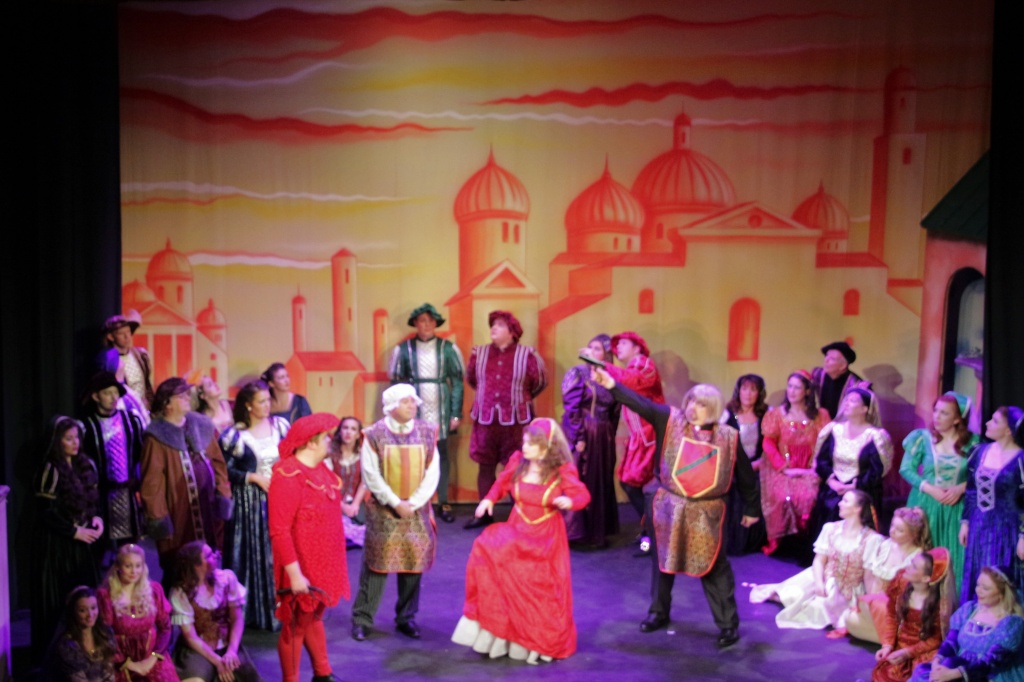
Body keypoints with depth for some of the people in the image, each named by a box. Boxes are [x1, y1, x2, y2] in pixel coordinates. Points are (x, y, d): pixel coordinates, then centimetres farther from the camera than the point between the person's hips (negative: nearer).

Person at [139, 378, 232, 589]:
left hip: (208, 507, 5)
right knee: (177, 572, 5)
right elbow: (152, 482, -11)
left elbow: (218, 463, 11)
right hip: (178, 514, -5)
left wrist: (223, 495, 5)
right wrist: (158, 516, -13)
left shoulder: (201, 425, 9)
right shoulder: (157, 437, -9)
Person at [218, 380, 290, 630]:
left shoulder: (281, 425, 4)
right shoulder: (234, 435, -6)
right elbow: (225, 471, -5)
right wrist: (254, 478, -13)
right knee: (253, 554, 2)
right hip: (249, 502, -3)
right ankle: (252, 612, 13)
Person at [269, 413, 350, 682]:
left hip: (322, 563, 8)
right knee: (296, 625, 5)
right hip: (301, 567, -8)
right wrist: (294, 573, -25)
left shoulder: (320, 468, 5)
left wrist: (333, 563, 19)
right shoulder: (288, 476, -22)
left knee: (315, 618, 21)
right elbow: (279, 531, -24)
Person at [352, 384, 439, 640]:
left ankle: (406, 618, 20)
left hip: (417, 511, 3)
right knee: (376, 564, 0)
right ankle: (362, 619, 10)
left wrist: (413, 503, -9)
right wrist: (396, 503, -13)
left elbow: (432, 474, 0)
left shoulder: (427, 433, 2)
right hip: (383, 510, -3)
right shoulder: (374, 435, -7)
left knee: (414, 563, 7)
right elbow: (371, 476, -9)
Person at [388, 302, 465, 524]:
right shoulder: (403, 349, 0)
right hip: (413, 412, 0)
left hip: (440, 412, 0)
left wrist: (456, 414, -4)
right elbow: (396, 383, 3)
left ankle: (443, 504, 13)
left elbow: (457, 382, 1)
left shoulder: (448, 348, 1)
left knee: (442, 455, 6)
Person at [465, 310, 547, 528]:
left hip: (515, 420, -3)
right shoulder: (479, 352, 4)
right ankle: (484, 513, 21)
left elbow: (540, 381, 6)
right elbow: (470, 379, 19)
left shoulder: (527, 355, -6)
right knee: (485, 467, 9)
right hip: (485, 419, 3)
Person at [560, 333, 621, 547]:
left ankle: (596, 532, 18)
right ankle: (571, 531, 2)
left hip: (603, 438, 5)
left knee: (601, 484, 9)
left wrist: (610, 435, 9)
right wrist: (578, 438, -16)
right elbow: (571, 408, -11)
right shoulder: (577, 373, -5)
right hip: (580, 434, -5)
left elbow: (614, 412, 13)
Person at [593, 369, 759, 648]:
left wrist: (751, 508, 14)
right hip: (669, 505, 2)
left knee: (714, 569, 4)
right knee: (664, 560, 16)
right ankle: (659, 612, 34)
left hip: (706, 512, -2)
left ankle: (728, 623, 16)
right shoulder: (671, 420, -5)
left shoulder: (728, 437, -4)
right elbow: (640, 403, -16)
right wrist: (612, 385, -30)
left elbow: (745, 474, 7)